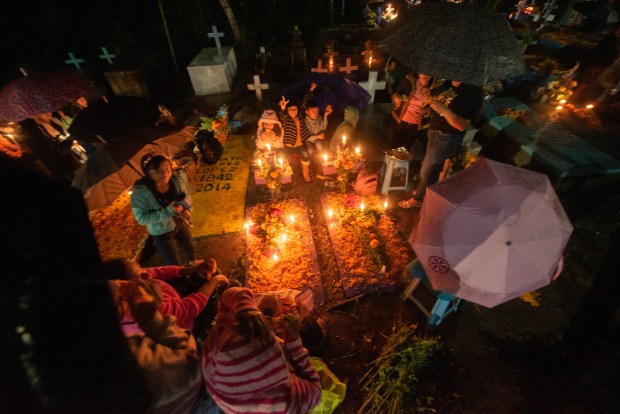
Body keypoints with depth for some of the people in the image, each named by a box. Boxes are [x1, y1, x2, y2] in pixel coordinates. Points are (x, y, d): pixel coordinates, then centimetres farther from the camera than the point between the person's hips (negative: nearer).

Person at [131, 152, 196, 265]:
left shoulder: (176, 180, -19)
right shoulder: (141, 191, -30)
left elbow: (186, 198, -3)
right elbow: (142, 218, -27)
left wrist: (187, 210, -22)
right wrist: (167, 211, -37)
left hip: (180, 223, 5)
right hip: (161, 233, -4)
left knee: (189, 246, 31)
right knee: (174, 263, 14)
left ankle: (193, 262, 65)